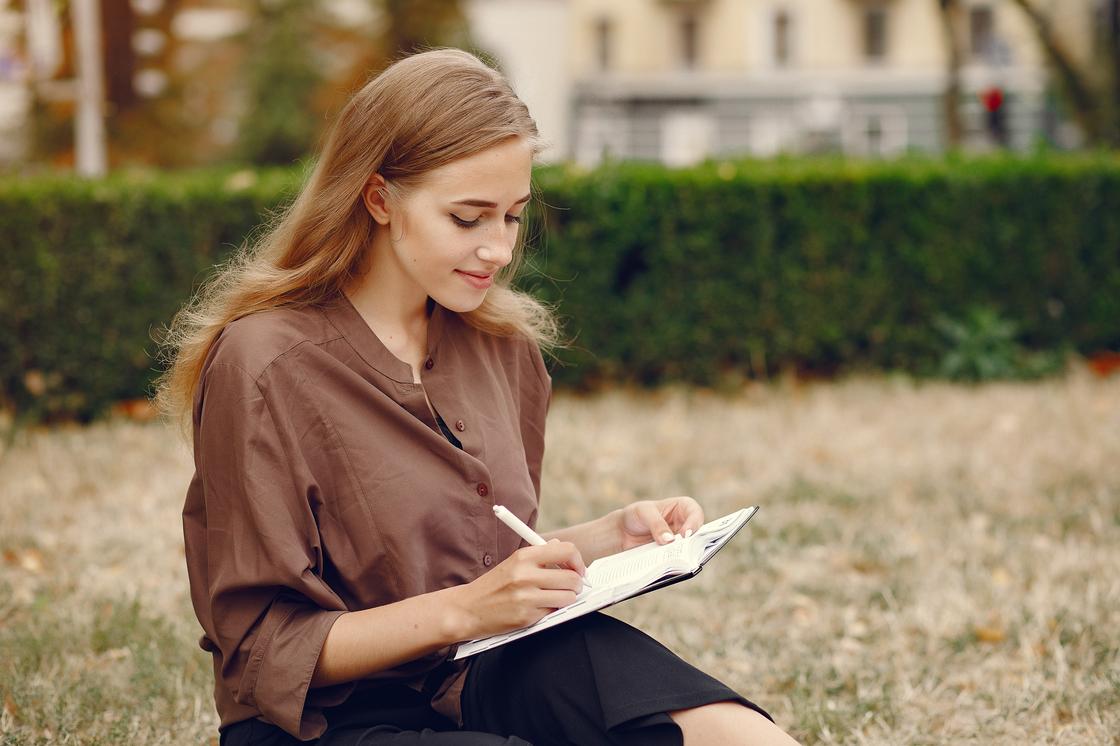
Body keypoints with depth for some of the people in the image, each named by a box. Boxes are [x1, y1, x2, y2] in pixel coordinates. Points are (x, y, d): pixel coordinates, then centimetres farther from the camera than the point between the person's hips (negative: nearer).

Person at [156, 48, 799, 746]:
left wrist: (609, 537, 0)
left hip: (489, 672, 6)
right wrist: (463, 610, -23)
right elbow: (264, 648, -12)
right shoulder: (265, 365, -13)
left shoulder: (501, 344, 8)